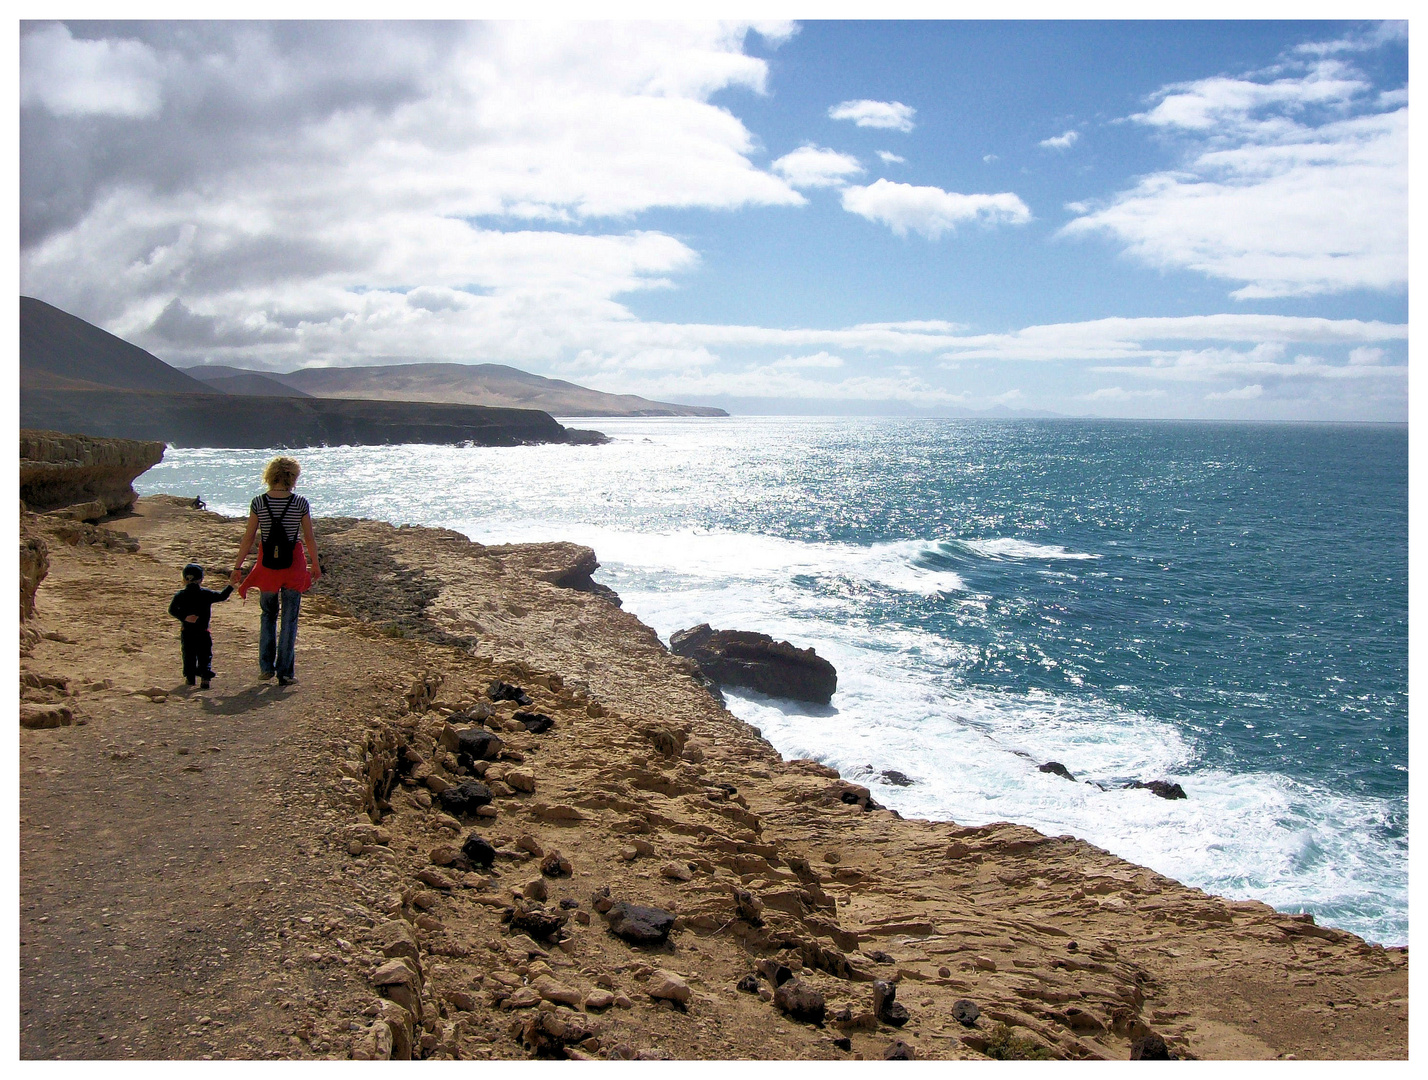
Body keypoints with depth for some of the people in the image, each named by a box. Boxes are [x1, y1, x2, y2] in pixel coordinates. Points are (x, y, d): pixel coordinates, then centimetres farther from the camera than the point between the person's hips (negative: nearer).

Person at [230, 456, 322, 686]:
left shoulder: (258, 503, -4)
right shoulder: (300, 503, -8)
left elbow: (249, 538, -1)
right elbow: (309, 539, -2)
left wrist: (238, 566, 8)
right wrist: (315, 565, 12)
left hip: (267, 564, 2)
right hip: (293, 564, -2)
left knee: (267, 616, 19)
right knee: (289, 620, 6)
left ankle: (266, 667, 18)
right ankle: (285, 673, 7)